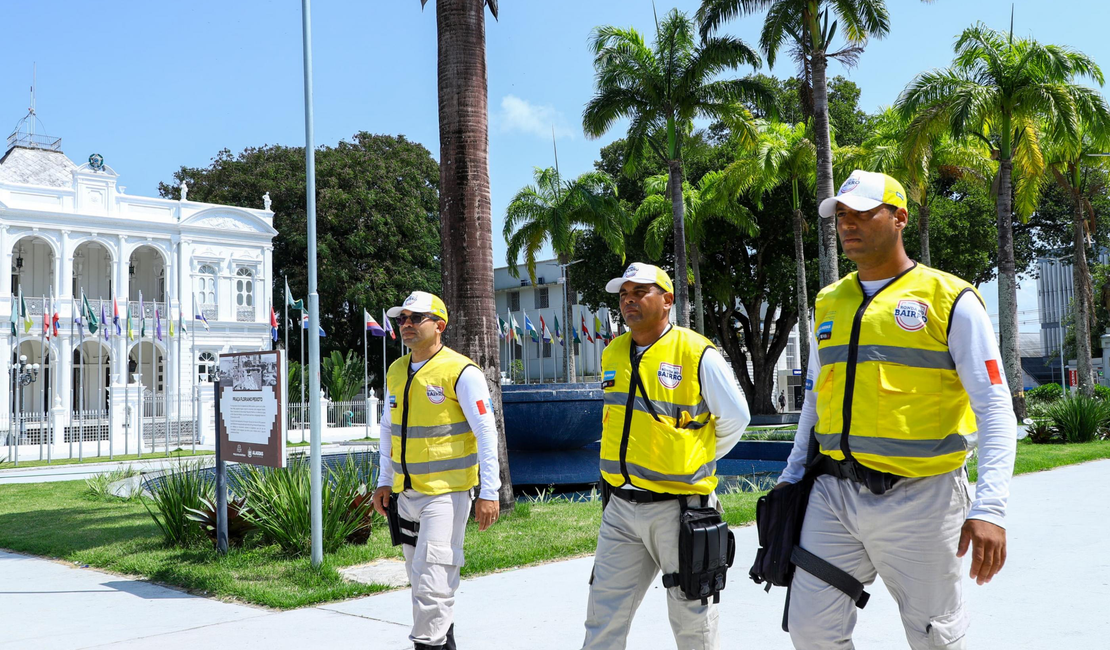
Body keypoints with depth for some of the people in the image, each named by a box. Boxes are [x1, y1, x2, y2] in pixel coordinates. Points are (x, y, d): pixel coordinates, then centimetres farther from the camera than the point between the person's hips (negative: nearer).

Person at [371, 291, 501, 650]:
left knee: (431, 578, -11)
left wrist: (489, 493, -15)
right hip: (406, 492, 7)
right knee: (419, 577, 15)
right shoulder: (396, 371, 10)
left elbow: (486, 433, -12)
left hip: (446, 492, -7)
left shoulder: (461, 372, -11)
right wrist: (384, 482, 18)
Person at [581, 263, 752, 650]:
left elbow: (735, 418, -2)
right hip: (621, 508, 5)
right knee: (604, 618, 6)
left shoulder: (697, 354, -10)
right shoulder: (612, 355, 8)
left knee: (691, 618, 9)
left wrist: (699, 462, 7)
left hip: (678, 507, -5)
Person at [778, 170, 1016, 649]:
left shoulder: (950, 300, -6)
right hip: (834, 494, 5)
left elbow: (995, 409, -10)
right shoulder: (829, 303, 12)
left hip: (920, 500, -4)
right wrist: (792, 474, 16)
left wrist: (990, 508, -20)